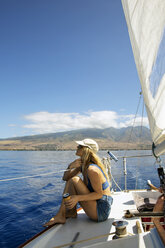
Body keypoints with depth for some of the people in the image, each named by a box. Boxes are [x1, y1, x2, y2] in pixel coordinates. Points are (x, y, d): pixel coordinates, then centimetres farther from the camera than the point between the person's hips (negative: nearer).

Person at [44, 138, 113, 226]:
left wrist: (78, 198, -30)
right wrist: (70, 167, -14)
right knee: (70, 180, 7)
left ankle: (60, 215, -7)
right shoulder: (82, 164, 3)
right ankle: (71, 212, 10)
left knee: (74, 180, -20)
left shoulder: (92, 170, -24)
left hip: (101, 211, -9)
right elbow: (65, 178, 7)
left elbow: (99, 194, -20)